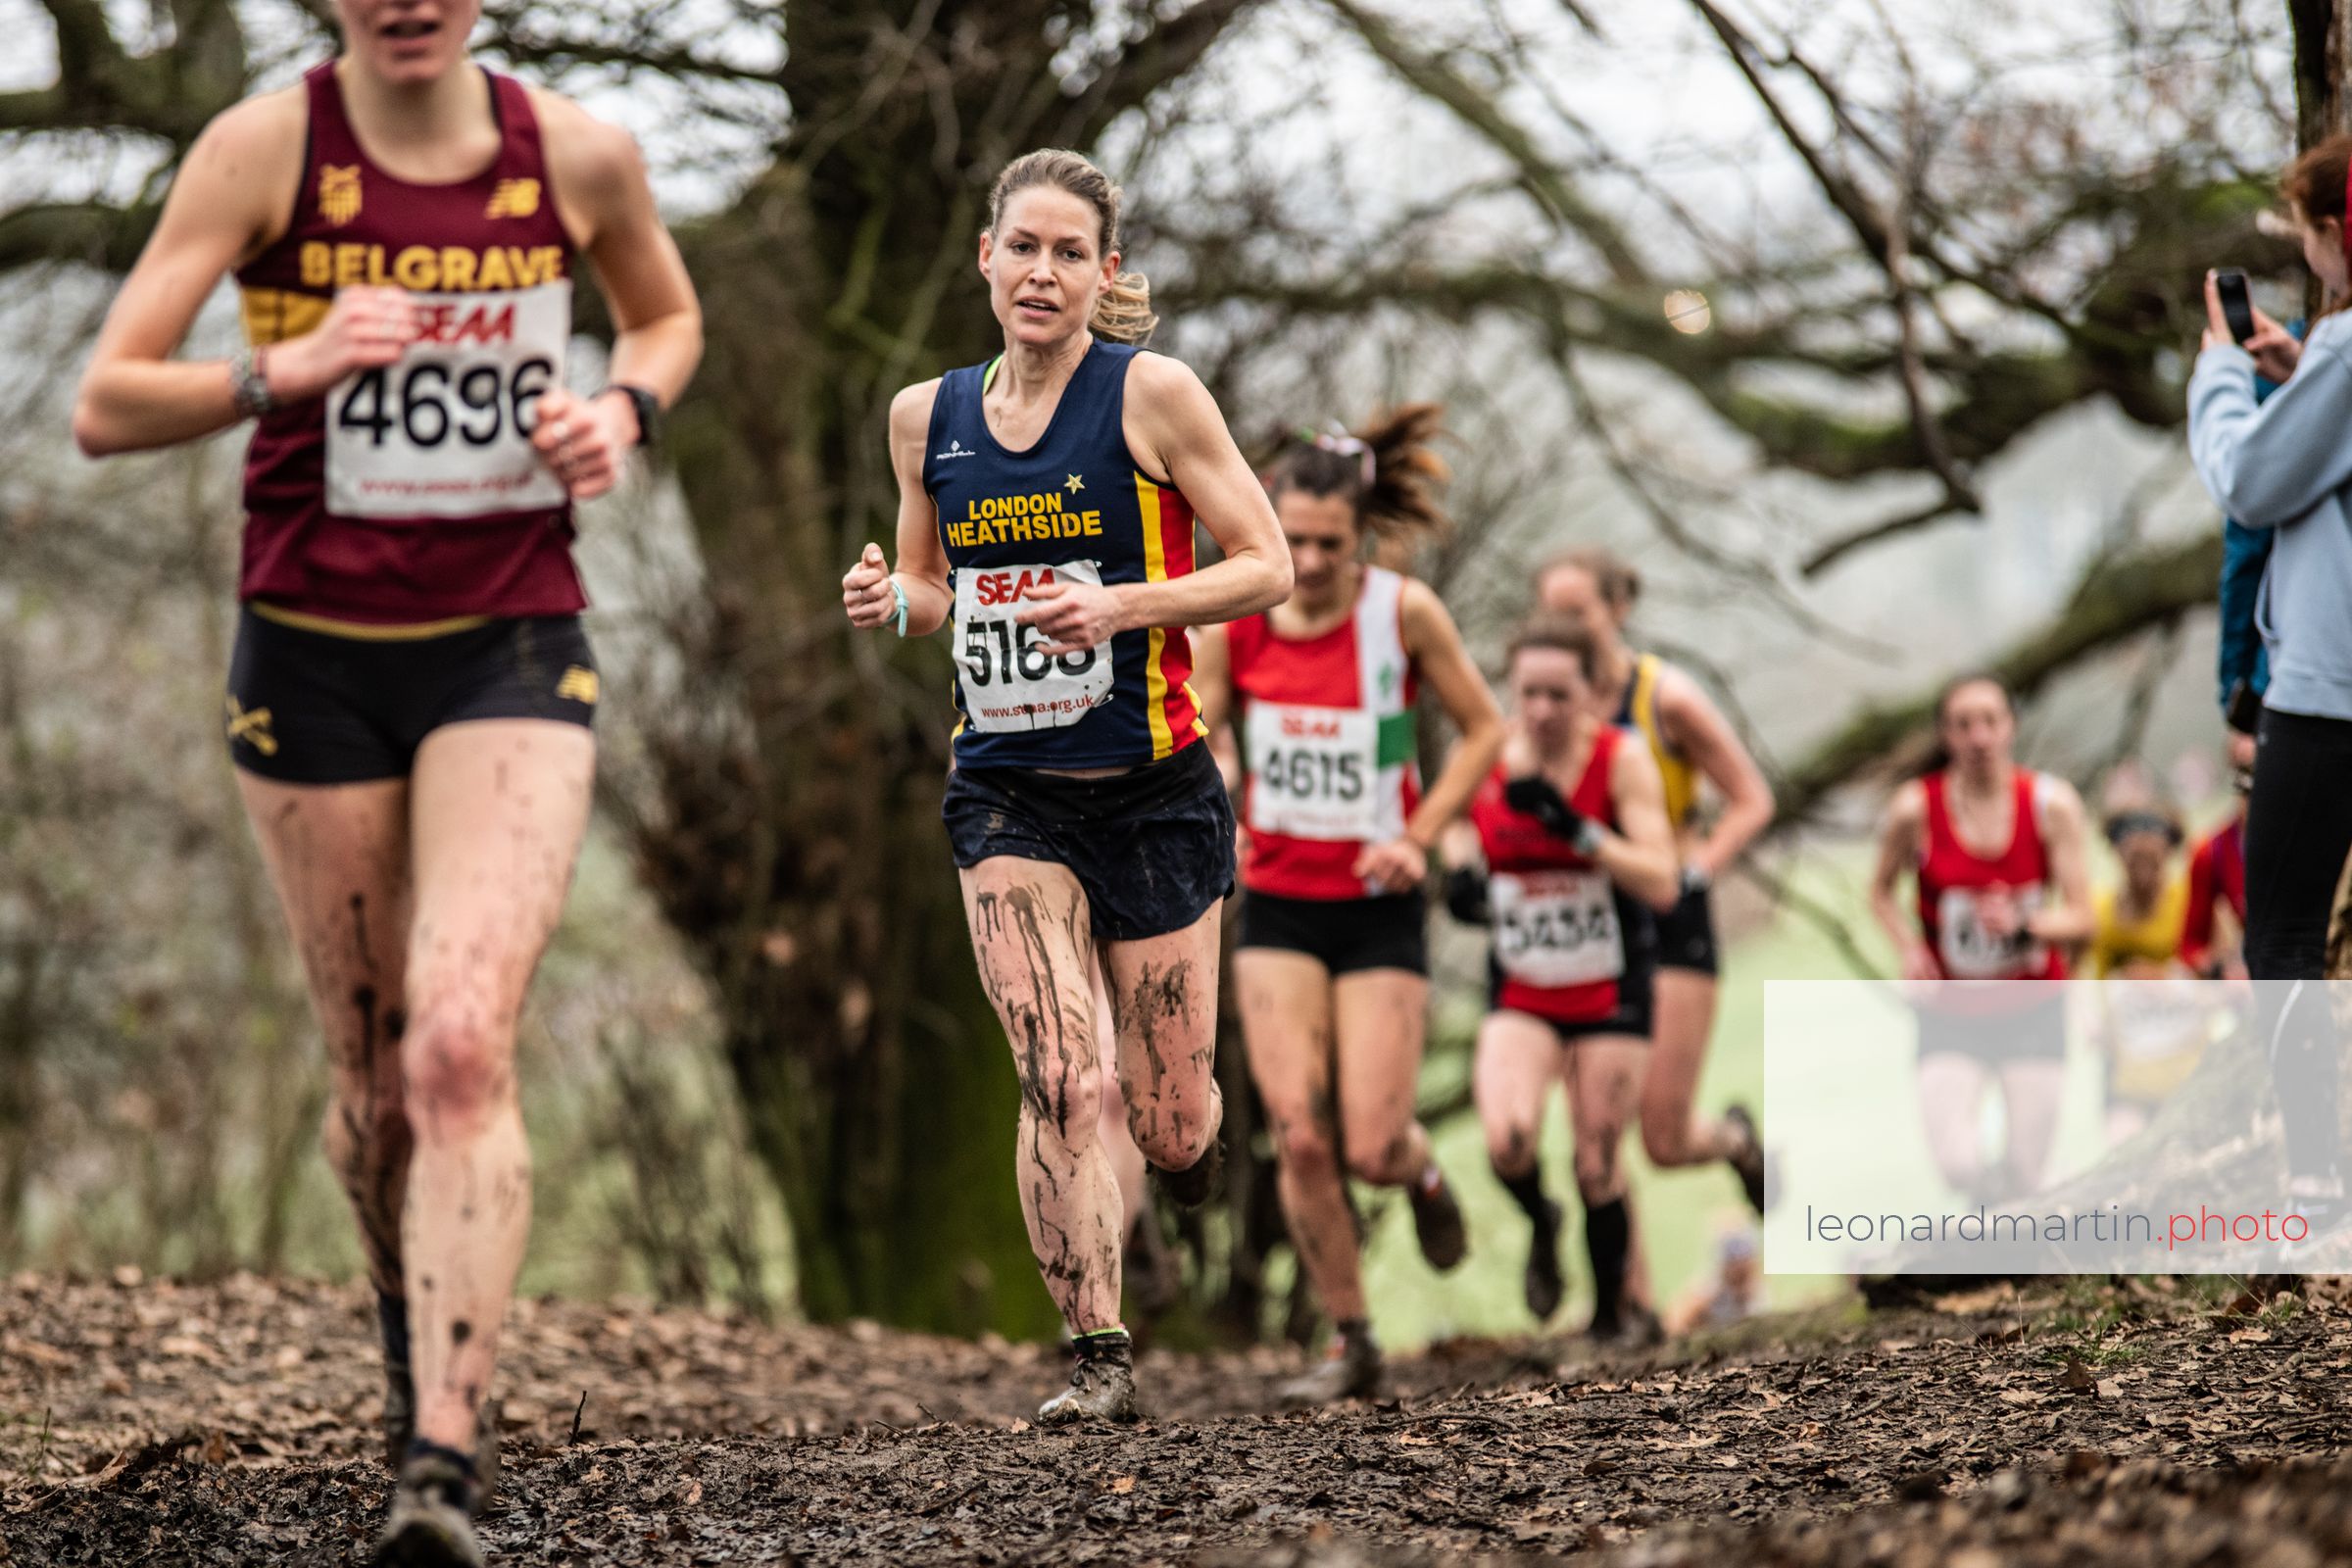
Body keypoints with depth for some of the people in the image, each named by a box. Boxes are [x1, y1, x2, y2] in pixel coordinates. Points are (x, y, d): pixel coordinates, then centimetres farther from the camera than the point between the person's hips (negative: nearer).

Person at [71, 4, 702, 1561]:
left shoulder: (580, 154, -2)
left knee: (464, 1043, -19)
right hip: (314, 660, 1)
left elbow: (668, 318, 19)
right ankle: (412, 1324, 41)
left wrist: (623, 413, -3)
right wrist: (280, 370, -29)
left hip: (513, 660, 0)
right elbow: (104, 407, -11)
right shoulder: (265, 147, -8)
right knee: (378, 1072, 10)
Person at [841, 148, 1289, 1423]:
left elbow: (1267, 565, -5)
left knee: (1171, 1131, 4)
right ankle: (1097, 1358, -9)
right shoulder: (926, 417, 7)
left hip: (1151, 789, -2)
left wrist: (1124, 607, -19)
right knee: (1056, 1081, -15)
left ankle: (1193, 1133, 41)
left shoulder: (1153, 395, -6)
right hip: (1005, 791, 2)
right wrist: (888, 601, -3)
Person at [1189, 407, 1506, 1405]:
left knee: (1370, 1149, -7)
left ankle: (1421, 1173, 32)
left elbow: (1483, 729, 2)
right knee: (1298, 1135, -10)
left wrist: (1418, 837, -8)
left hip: (1379, 909, -2)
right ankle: (1351, 1342, 7)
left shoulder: (1403, 612, -9)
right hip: (1277, 905, 2)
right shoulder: (1232, 621, -5)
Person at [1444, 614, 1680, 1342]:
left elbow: (1661, 885, -21)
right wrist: (1460, 872, -4)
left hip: (1609, 994, -1)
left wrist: (1573, 828, -31)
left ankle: (1620, 1304, 27)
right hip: (1519, 994, 2)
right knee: (1508, 1139, -23)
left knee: (1598, 1166, 0)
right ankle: (1540, 1226, 12)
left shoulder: (1621, 760, -14)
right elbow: (1461, 827, 18)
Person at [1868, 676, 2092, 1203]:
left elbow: (2080, 918, -7)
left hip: (2034, 1009, 1)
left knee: (2026, 1175, -3)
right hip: (1951, 1016, -1)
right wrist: (1909, 948, -11)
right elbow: (1881, 892, 8)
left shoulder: (2052, 803, -7)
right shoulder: (1916, 808, -9)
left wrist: (2023, 923, -27)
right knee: (1956, 1165, -19)